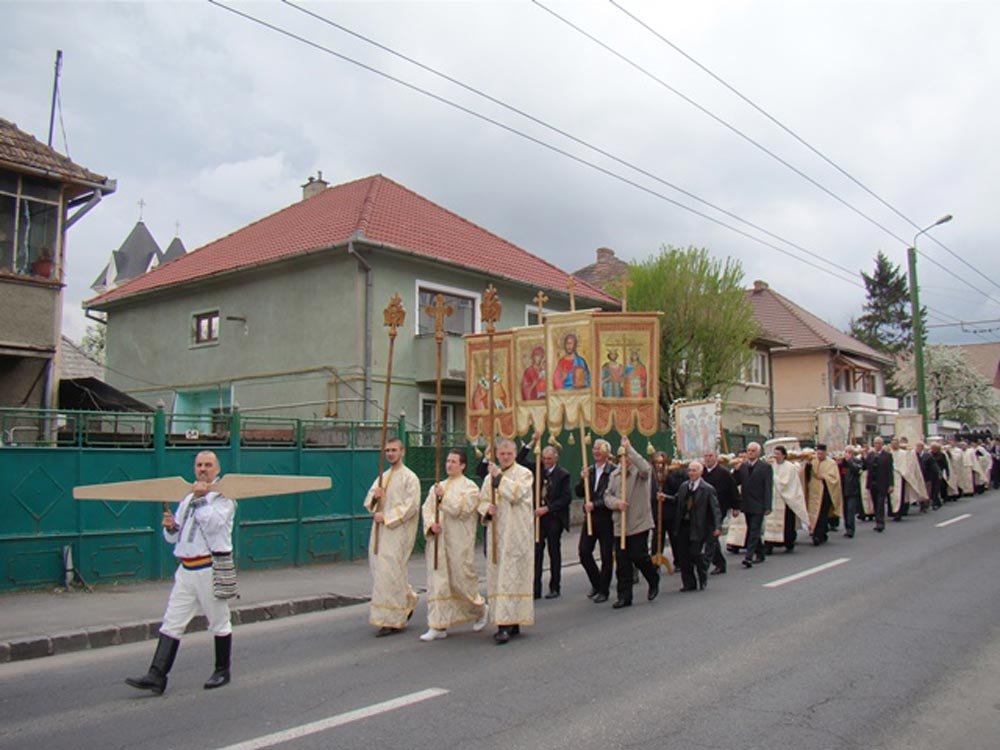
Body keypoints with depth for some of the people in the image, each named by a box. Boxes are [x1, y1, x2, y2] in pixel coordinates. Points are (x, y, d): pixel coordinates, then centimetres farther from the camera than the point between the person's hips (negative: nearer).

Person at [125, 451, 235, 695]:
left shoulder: (223, 497, -4)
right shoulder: (188, 498, 18)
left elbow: (212, 523, -21)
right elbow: (173, 537, 20)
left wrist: (200, 498, -14)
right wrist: (170, 526, -2)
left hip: (211, 569, -6)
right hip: (186, 569, 7)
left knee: (219, 624, 6)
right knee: (171, 624, 2)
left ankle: (222, 671, 20)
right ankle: (156, 676, 2)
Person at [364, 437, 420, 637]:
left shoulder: (409, 477, -6)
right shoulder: (383, 477, 16)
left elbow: (411, 506, -14)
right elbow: (369, 503, 15)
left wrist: (386, 516, -18)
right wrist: (374, 496, -8)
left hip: (398, 532, -7)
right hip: (381, 530, 7)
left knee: (389, 572, -9)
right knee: (380, 571, 11)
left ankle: (391, 620, 0)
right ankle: (407, 602, 31)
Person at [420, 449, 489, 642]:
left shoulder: (470, 487, -3)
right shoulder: (437, 487, 14)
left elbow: (462, 510, -15)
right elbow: (427, 508, 8)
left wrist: (443, 497, -18)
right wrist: (431, 524, -10)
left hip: (459, 542, -5)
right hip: (438, 541, 5)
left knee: (461, 579, 2)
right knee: (437, 581, 0)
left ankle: (481, 609, 29)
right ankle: (439, 626, 3)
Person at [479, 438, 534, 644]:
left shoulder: (523, 473, -1)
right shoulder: (491, 477, 14)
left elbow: (516, 494, -17)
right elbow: (482, 500, 14)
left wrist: (499, 476, -15)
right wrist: (487, 509, -8)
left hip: (516, 534, -6)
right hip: (497, 533, 6)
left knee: (512, 575, -9)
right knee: (498, 575, 6)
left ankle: (508, 624, -10)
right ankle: (509, 621, 15)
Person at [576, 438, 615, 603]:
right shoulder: (588, 470, 10)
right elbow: (579, 493, 9)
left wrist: (595, 504, -18)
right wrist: (583, 479, -8)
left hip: (606, 519, -5)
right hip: (590, 518, 6)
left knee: (607, 555, 4)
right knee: (584, 552, 3)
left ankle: (603, 590, 17)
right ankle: (596, 583, 25)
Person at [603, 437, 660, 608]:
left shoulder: (639, 472, -5)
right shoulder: (615, 474, 11)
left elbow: (645, 468, -30)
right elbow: (607, 496, 9)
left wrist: (629, 448, -29)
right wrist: (617, 502, -13)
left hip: (639, 523, -5)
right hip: (620, 525, 5)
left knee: (639, 556, -4)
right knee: (621, 562, 5)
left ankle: (654, 581, 27)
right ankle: (624, 596, 14)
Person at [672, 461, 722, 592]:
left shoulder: (708, 489, -5)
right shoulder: (683, 487, 11)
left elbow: (715, 509, -8)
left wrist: (718, 527, -19)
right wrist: (675, 526, 11)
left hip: (699, 527, -5)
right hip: (683, 527, 5)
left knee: (697, 555, -5)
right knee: (683, 556, 5)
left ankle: (702, 581, 19)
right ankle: (689, 583, 16)